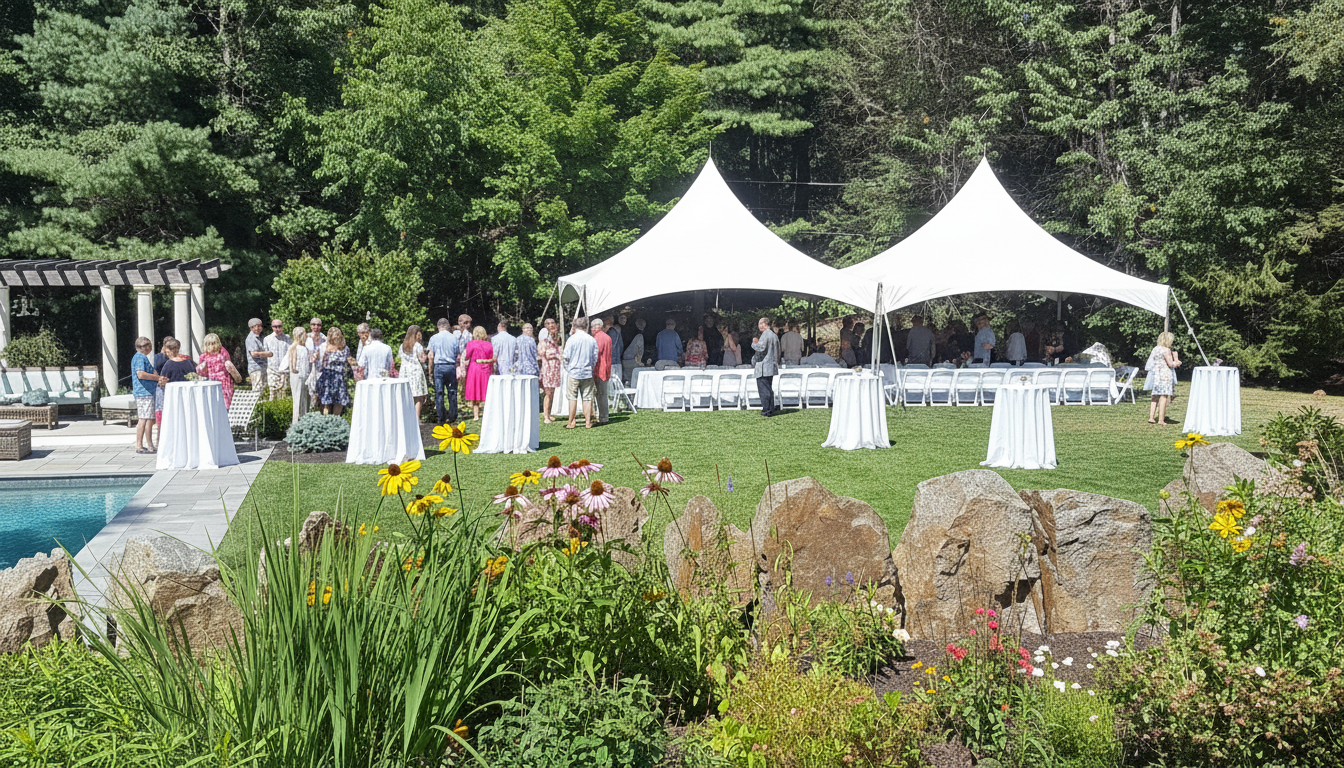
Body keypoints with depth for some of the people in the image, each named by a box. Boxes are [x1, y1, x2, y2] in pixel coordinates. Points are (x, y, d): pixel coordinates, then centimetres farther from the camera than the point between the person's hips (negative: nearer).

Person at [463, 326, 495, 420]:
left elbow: (467, 357, -3)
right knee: (486, 393, 8)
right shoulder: (489, 345, 1)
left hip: (474, 369, -2)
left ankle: (476, 415, 3)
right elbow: (491, 359, 5)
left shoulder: (471, 343, -7)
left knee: (474, 392, 5)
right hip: (485, 370, 2)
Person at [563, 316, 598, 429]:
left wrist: (567, 369, 11)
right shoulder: (592, 340, 1)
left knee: (573, 398, 4)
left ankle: (571, 423, 8)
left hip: (574, 373, -2)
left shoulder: (571, 339, -8)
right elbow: (595, 358, 7)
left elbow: (566, 357, -5)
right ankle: (588, 422, 6)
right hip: (588, 373, 2)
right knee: (587, 398, 5)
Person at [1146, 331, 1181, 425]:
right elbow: (1171, 364, -11)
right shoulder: (1166, 350, -11)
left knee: (1155, 397, 12)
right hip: (1165, 375, -8)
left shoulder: (1155, 349, 14)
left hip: (1155, 374, 8)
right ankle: (1161, 420, -8)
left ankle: (1151, 417, 9)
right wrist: (1177, 362, 11)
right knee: (1164, 397, -6)